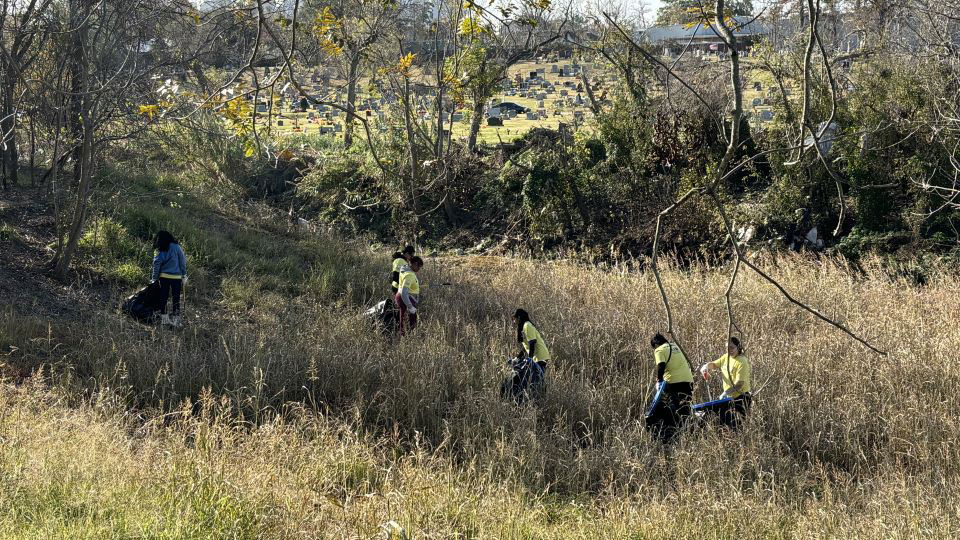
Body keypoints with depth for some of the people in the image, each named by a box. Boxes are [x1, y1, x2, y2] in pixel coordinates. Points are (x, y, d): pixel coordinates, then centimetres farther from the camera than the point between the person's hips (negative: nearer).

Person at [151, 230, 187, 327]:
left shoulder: (161, 251, -3)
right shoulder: (176, 247, -2)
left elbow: (156, 265, -3)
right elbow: (182, 261, -2)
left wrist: (154, 278, 4)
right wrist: (184, 275, 5)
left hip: (164, 277, 0)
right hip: (176, 277, 0)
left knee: (163, 297, 9)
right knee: (176, 298, 5)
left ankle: (164, 318, 10)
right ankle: (175, 319, 3)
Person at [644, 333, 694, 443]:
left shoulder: (659, 350, 1)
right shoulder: (675, 346, 22)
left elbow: (661, 366, -15)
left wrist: (659, 381, -6)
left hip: (673, 383, -7)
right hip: (688, 381, 7)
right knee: (682, 412, 12)